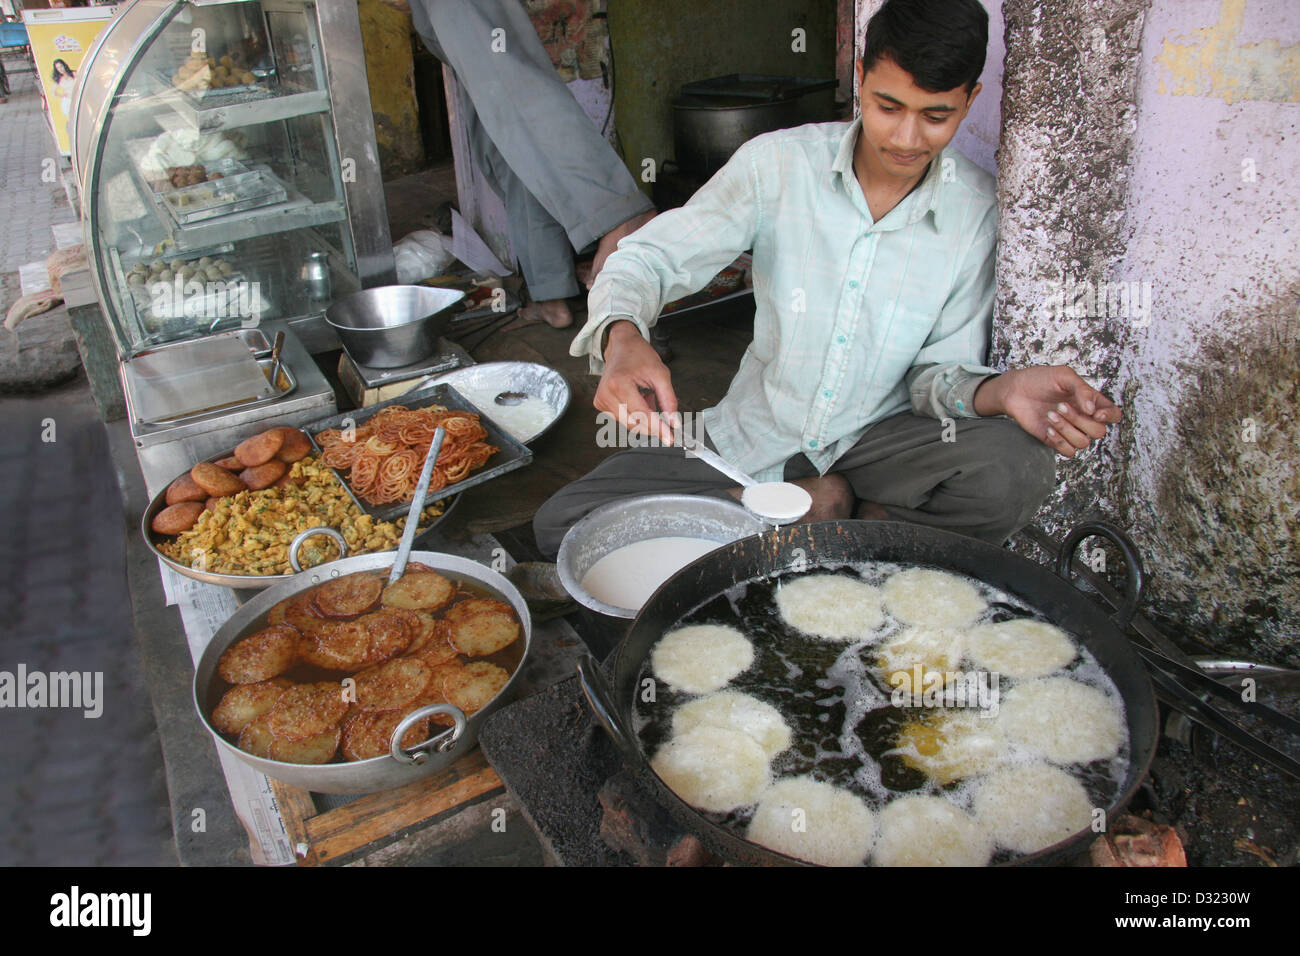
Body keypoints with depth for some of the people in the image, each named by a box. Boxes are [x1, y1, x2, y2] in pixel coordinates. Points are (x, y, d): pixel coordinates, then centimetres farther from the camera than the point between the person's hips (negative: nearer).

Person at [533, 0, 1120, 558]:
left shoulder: (978, 210, -7)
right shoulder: (779, 161, -11)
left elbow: (938, 368, -5)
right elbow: (651, 257, -11)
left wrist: (999, 391, -30)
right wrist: (622, 339, -34)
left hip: (871, 437, 0)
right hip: (752, 433, 1)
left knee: (1015, 469, -32)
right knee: (561, 526, -14)